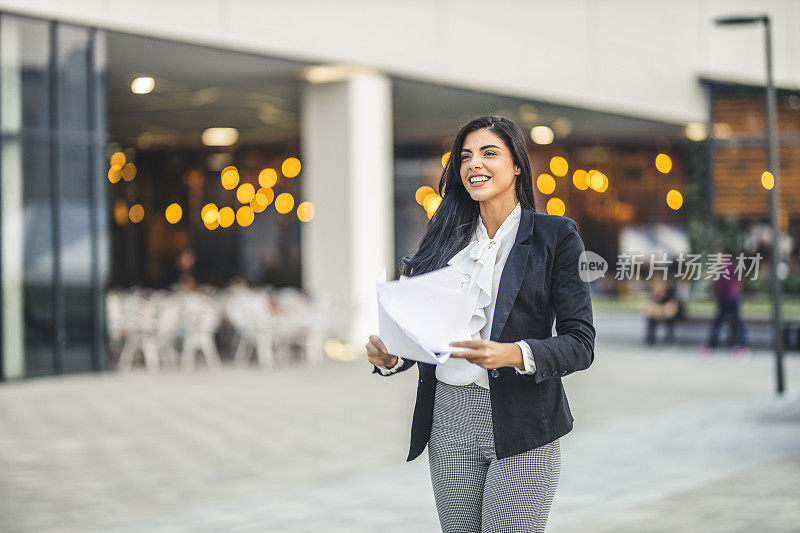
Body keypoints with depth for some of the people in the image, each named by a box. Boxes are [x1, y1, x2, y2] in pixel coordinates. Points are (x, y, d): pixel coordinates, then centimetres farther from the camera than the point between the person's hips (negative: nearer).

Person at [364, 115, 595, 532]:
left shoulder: (554, 235, -1)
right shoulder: (446, 239, 12)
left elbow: (580, 344, -7)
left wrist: (514, 354, -24)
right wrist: (388, 357, -10)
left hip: (520, 424, -4)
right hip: (449, 421, 4)